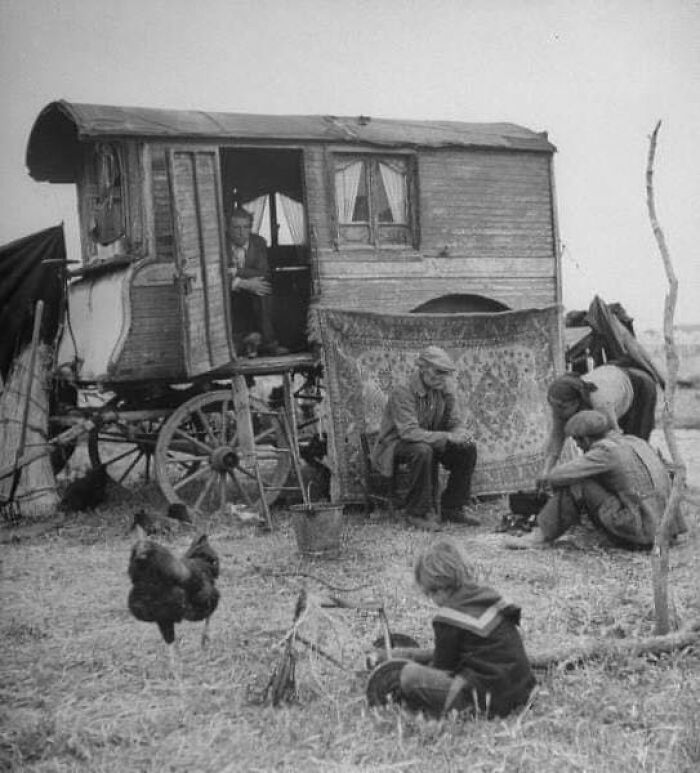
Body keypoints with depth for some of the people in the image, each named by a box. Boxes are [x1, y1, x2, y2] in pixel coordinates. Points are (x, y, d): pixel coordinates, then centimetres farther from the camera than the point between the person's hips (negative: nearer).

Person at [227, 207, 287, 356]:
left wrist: (236, 271, -16)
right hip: (229, 299, -3)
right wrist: (244, 283, -27)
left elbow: (263, 274, -5)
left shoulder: (258, 242, 7)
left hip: (254, 299, 3)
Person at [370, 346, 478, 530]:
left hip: (430, 442, 7)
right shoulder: (403, 393, -24)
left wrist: (460, 434, -24)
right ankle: (418, 512, -23)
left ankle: (451, 508, -2)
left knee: (468, 449, -13)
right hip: (396, 445, -7)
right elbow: (409, 432, -33)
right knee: (422, 451, -38)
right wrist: (447, 437, -38)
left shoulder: (445, 391, -3)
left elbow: (455, 423, 3)